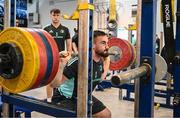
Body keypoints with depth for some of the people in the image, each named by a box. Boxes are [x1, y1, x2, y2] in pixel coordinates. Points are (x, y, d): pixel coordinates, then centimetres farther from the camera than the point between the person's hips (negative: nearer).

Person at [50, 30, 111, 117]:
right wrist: (59, 63, -47)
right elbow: (54, 84, -34)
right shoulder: (78, 62, -33)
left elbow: (99, 78, 16)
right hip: (65, 99, -8)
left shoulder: (100, 61, -7)